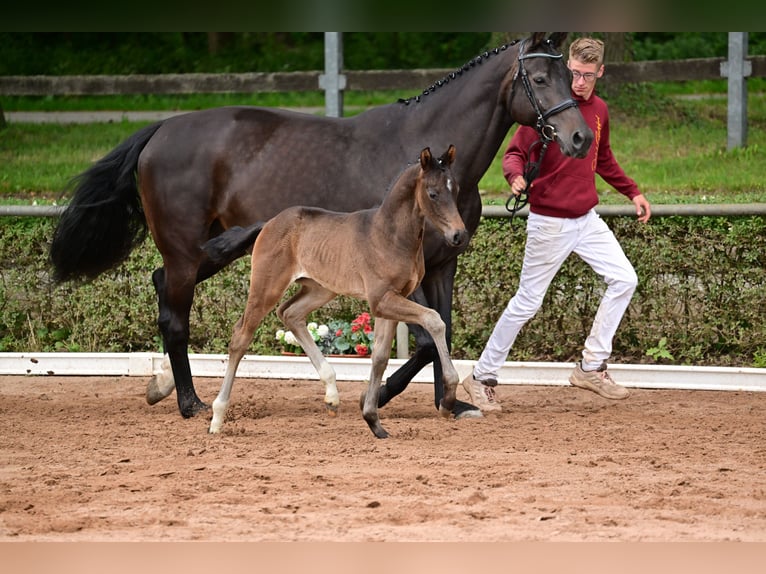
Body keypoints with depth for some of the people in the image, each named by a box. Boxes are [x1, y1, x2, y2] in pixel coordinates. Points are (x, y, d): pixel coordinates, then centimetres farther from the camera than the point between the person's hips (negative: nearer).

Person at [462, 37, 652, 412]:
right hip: (550, 223, -7)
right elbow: (515, 152, -16)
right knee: (527, 302, -2)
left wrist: (632, 192, 21)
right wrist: (516, 176, -37)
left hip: (587, 219, 7)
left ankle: (591, 367, 6)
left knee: (624, 280, -2)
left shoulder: (599, 110, 7)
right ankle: (482, 378, 10)